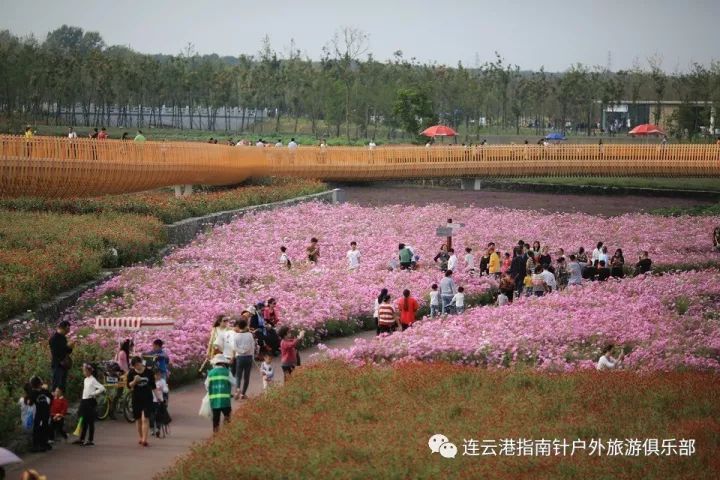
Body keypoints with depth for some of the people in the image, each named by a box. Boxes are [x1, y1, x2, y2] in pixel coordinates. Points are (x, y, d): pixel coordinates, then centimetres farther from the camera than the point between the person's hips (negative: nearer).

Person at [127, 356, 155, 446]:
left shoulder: (149, 372, -1)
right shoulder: (131, 373, 0)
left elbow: (153, 386, 8)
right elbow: (129, 386, -1)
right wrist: (134, 381, -21)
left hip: (147, 398, -2)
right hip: (136, 398, 2)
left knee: (145, 419, -12)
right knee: (138, 419, 11)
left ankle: (144, 439, -18)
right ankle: (140, 437, 26)